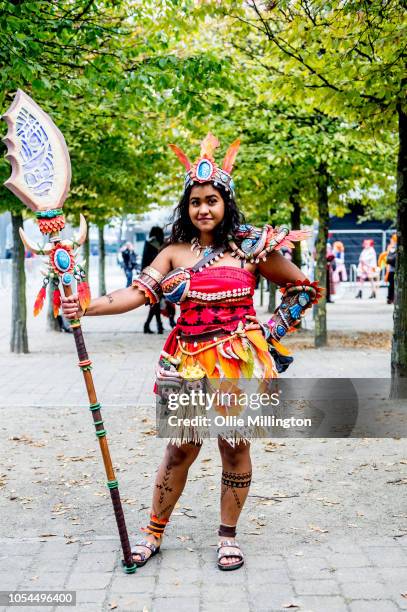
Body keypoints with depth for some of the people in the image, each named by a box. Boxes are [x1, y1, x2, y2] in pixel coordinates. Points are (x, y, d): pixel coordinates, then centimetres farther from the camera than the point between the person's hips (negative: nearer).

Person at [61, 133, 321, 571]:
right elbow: (137, 293, -8)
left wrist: (273, 330, 2)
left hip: (239, 363, -1)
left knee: (235, 448, 6)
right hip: (189, 363, 1)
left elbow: (304, 288, 7)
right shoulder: (174, 252, 5)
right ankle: (154, 532, 22)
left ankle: (228, 535, 23)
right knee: (181, 448, 7)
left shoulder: (251, 246, -1)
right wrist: (86, 307, -21)